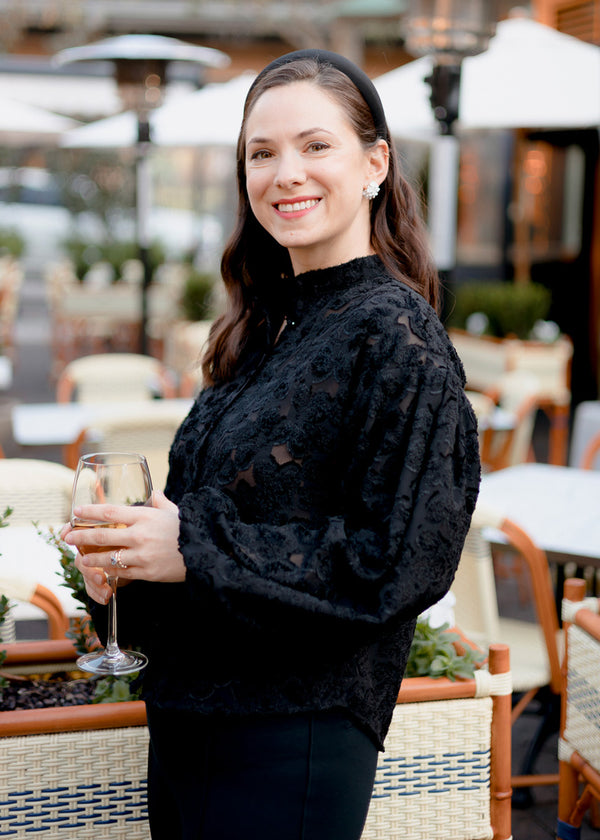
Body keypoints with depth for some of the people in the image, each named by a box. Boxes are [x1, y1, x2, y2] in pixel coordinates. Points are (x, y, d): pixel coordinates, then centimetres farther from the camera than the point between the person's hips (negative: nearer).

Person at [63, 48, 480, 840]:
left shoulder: (394, 335, -15)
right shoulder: (267, 324, 9)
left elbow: (401, 561, -20)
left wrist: (194, 550, -21)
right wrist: (124, 550, -3)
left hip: (293, 742, -8)